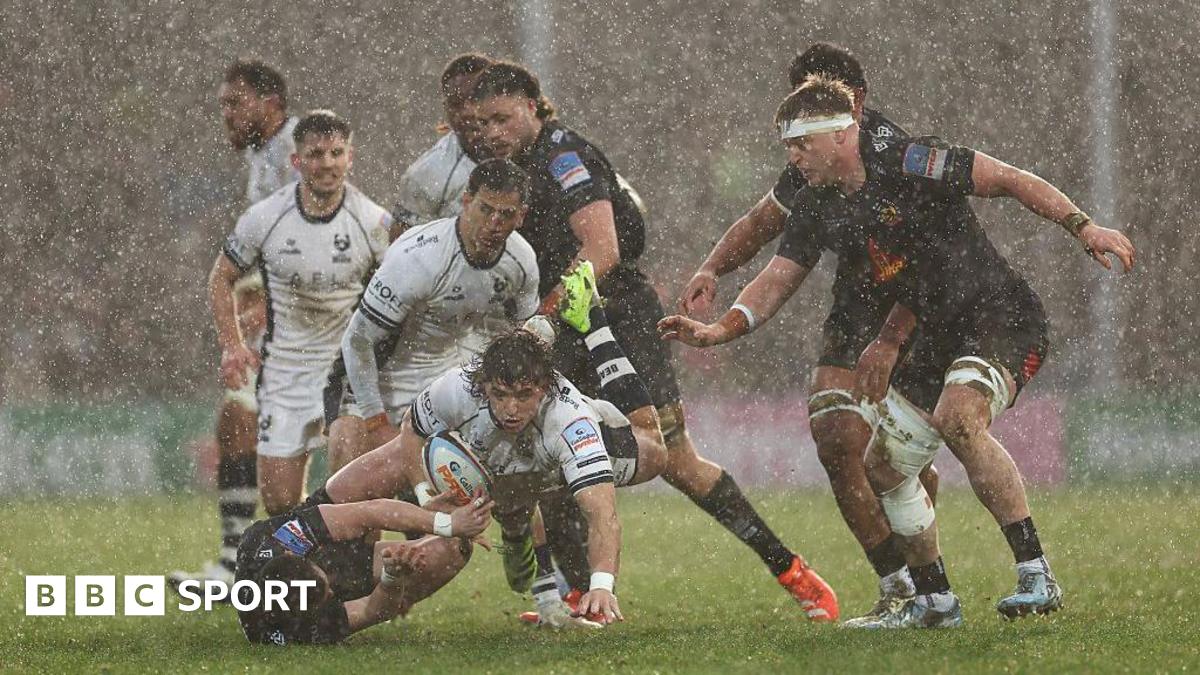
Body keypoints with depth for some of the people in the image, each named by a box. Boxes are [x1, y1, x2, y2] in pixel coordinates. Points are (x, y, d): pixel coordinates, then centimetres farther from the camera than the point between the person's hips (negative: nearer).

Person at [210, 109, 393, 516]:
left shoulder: (374, 222, -8)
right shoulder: (264, 218, -6)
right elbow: (221, 278, 8)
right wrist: (231, 344, -4)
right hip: (284, 372, 1)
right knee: (279, 501, 3)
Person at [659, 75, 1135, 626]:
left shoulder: (910, 164, -16)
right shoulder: (816, 210, 5)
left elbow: (1011, 181, -14)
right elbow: (773, 285, 2)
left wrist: (1083, 227, -21)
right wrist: (717, 331, -16)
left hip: (1003, 316, -9)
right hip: (936, 341, 9)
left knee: (957, 420, -32)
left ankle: (1037, 575, -31)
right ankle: (933, 600, 17)